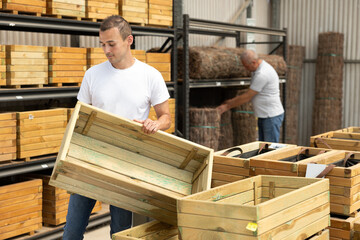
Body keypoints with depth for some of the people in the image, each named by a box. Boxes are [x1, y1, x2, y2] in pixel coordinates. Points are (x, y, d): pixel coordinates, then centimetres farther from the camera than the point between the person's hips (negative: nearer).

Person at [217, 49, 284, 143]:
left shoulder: (262, 74, -24)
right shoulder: (258, 70, 9)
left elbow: (247, 97, -19)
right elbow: (250, 94, 16)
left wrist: (227, 106, -11)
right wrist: (231, 101, 10)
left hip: (272, 116, -10)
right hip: (263, 116, 10)